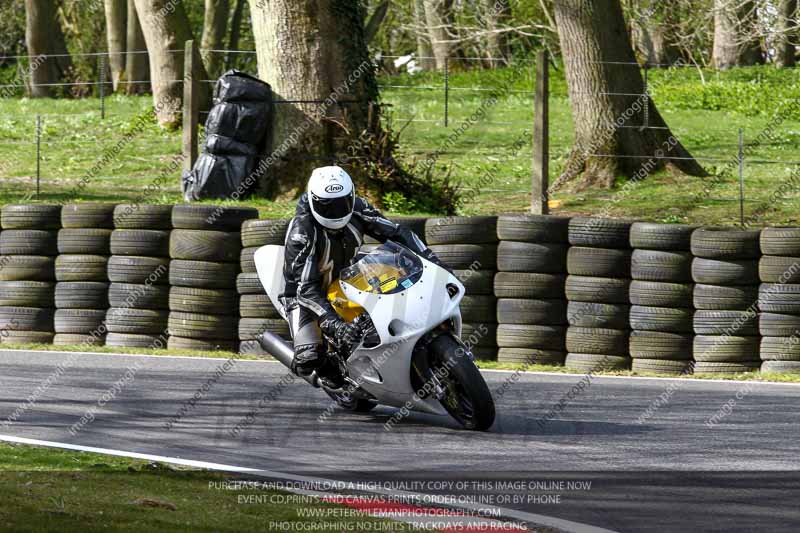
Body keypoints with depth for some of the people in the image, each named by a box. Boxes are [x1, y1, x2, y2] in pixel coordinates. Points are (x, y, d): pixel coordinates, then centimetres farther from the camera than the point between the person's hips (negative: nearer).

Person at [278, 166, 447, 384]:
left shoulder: (356, 209, -16)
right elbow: (306, 287, -36)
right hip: (305, 294, -6)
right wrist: (335, 324, -48)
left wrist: (431, 260, -21)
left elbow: (397, 232, -7)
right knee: (309, 358, -28)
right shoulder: (302, 231, -32)